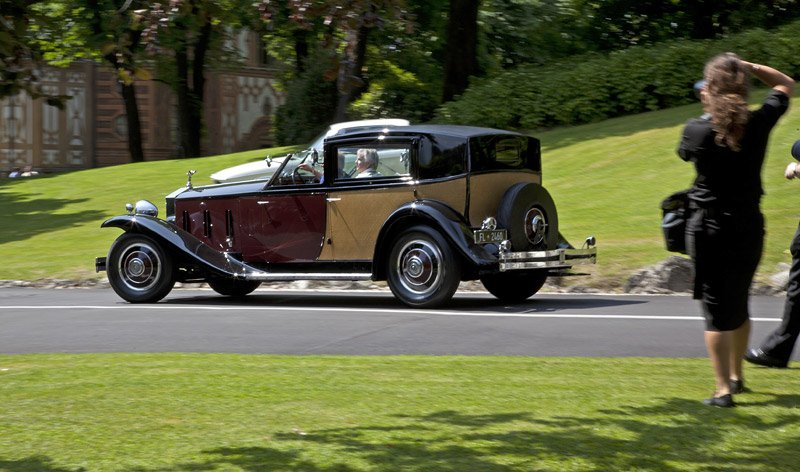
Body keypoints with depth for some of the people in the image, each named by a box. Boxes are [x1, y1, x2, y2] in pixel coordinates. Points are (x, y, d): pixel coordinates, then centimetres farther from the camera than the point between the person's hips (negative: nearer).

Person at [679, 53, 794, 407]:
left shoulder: (697, 130, -14)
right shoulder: (759, 124, -7)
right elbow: (785, 84, 12)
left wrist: (706, 111, 17)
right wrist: (748, 67, 4)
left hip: (708, 230, -3)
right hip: (749, 229, 3)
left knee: (717, 310, -1)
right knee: (739, 304, 20)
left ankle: (723, 390, -6)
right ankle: (736, 376, 35)